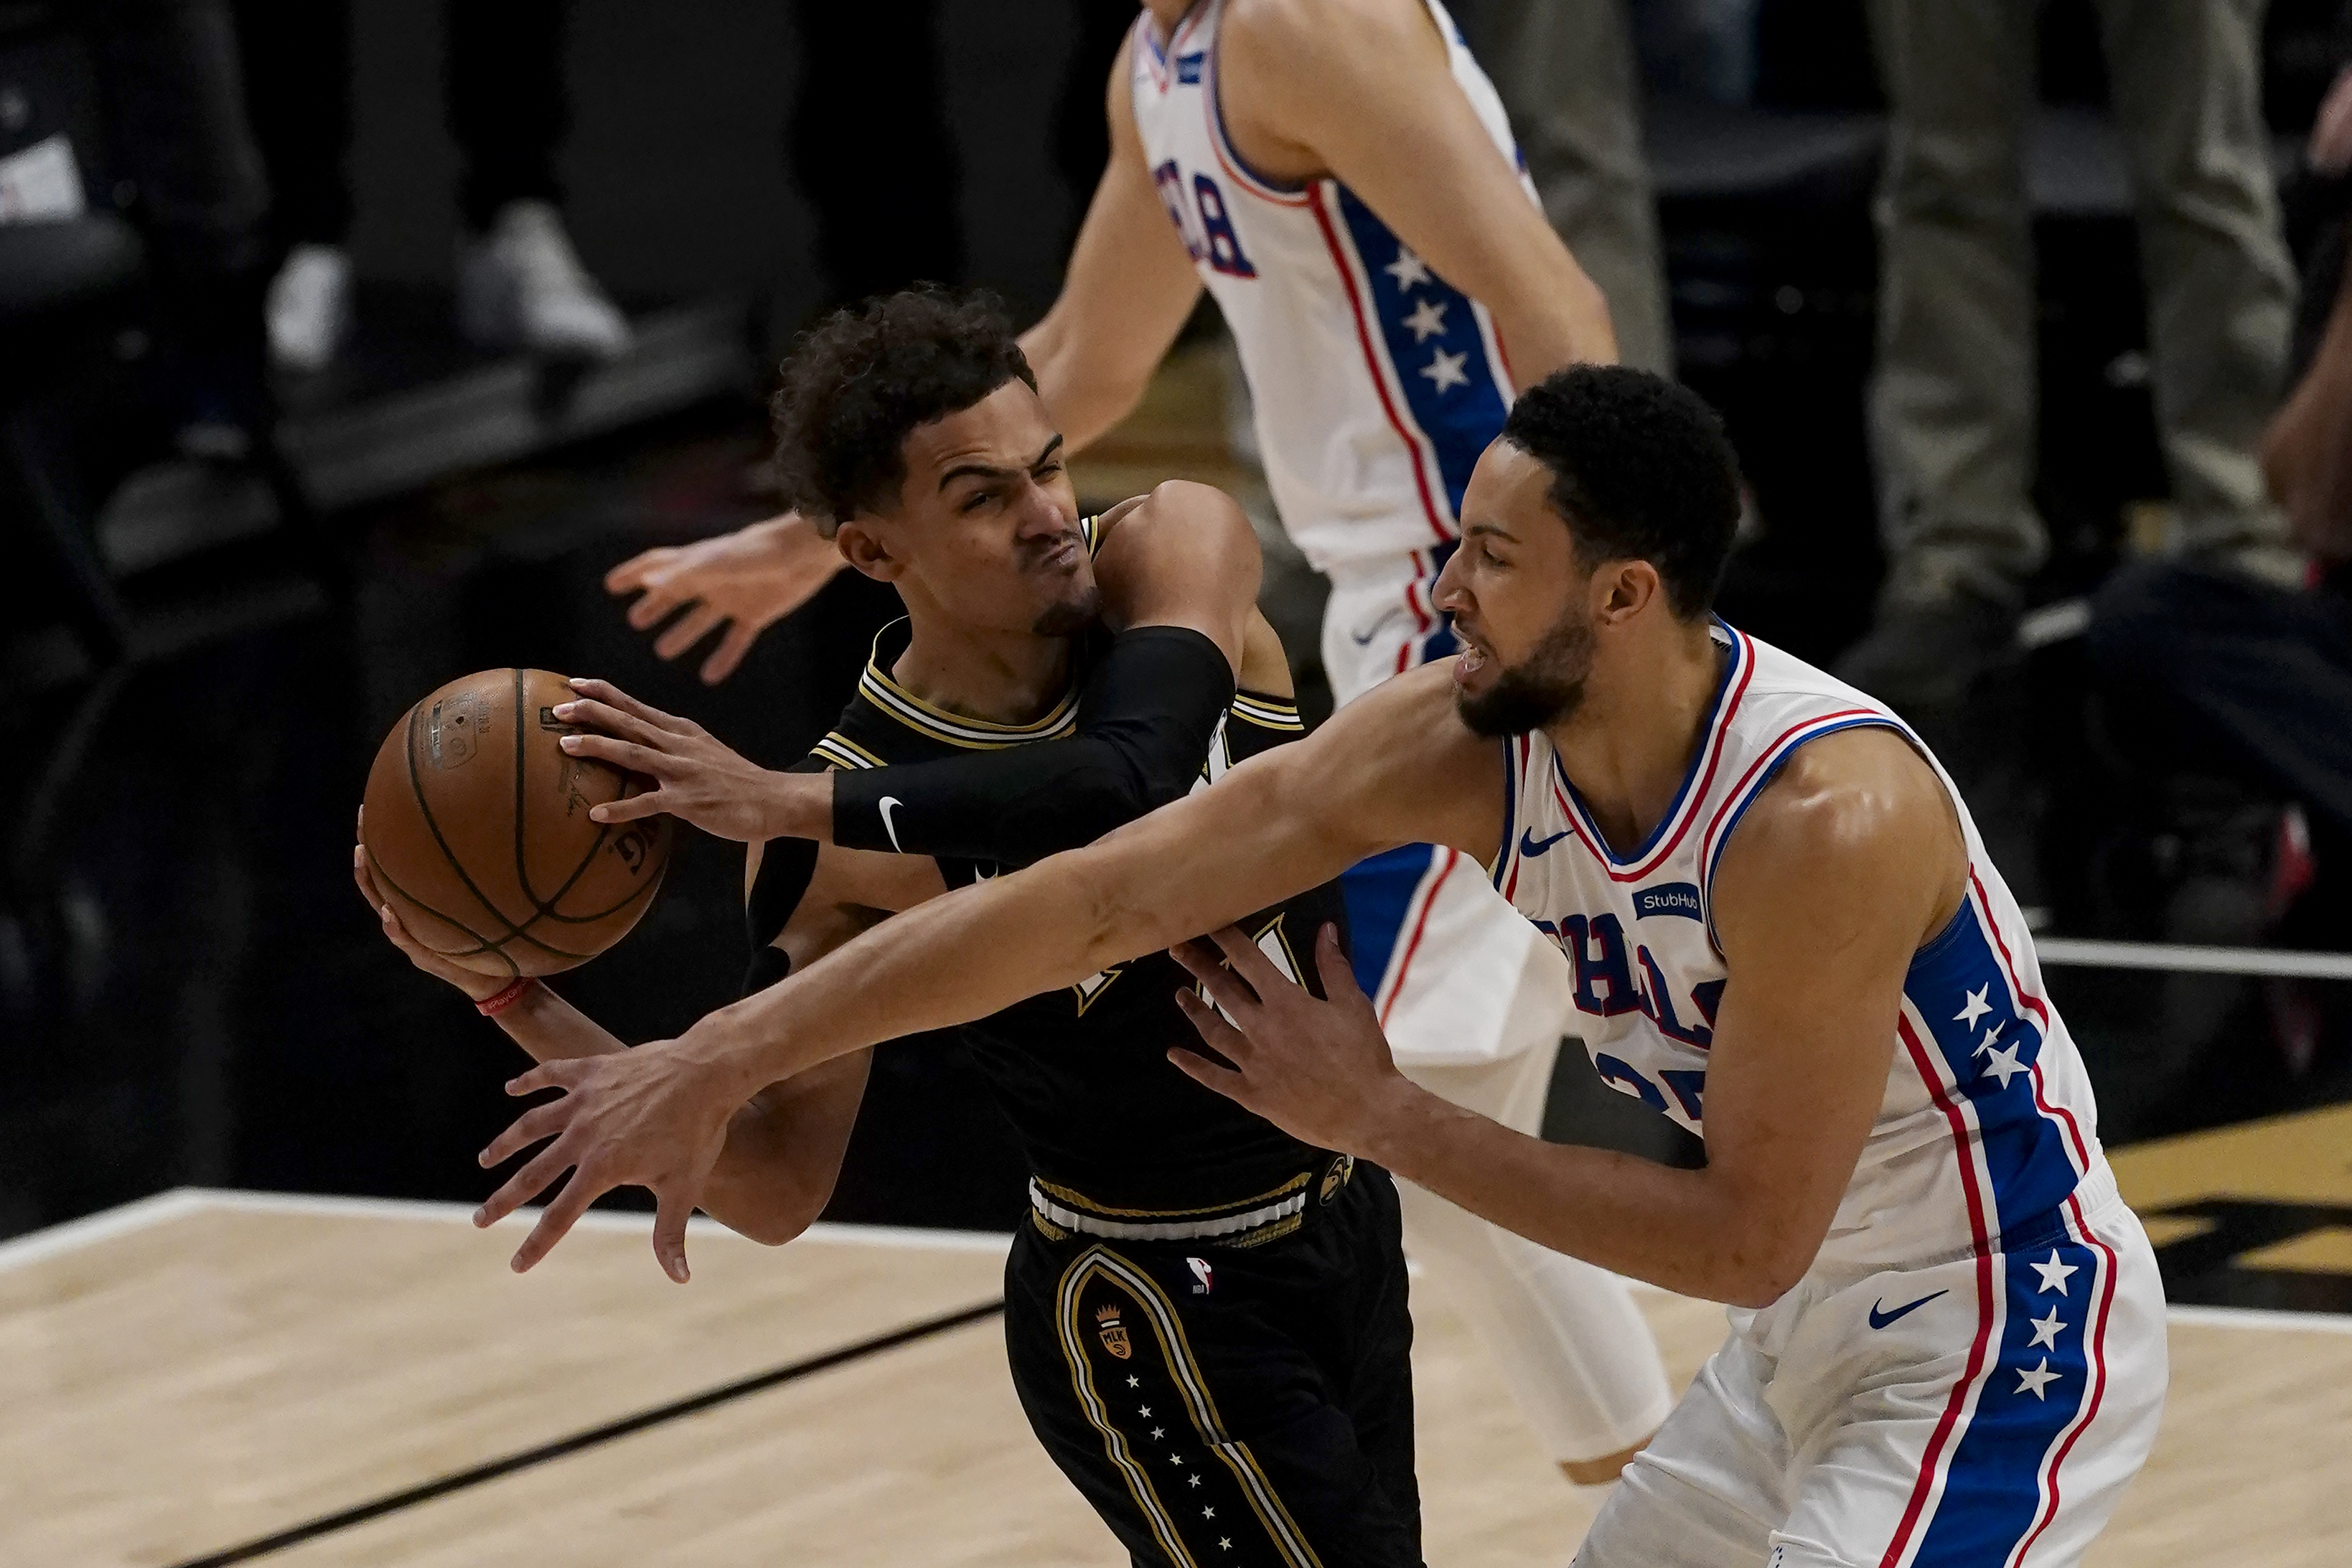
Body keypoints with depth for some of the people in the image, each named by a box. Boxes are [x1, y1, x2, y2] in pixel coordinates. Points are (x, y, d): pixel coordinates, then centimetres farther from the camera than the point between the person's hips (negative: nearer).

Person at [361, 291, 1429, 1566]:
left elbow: (1131, 788, -36)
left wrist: (793, 807, -37)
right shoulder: (844, 830, -20)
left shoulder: (1176, 549, -14)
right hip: (1164, 1316, -5)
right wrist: (514, 1000, -29)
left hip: (1347, 1218, 5)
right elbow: (779, 1186, -17)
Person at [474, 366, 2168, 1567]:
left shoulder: (1825, 821, -32)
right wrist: (718, 1063, -13)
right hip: (1815, 1325, 9)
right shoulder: (1459, 740, -11)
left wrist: (1380, 1119, -22)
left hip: (2007, 1325, -9)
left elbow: (1745, 1235, -27)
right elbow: (1097, 902, -11)